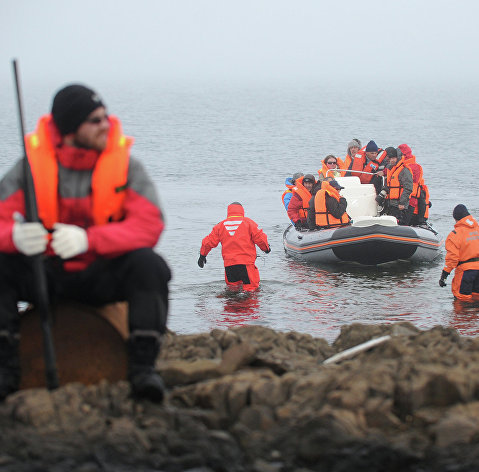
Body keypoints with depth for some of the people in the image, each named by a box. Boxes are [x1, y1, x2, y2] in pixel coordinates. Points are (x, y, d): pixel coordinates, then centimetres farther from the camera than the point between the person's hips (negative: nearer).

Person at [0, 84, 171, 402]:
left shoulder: (125, 165, -7)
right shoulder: (32, 165, -6)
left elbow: (149, 224, -20)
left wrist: (88, 239, -36)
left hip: (102, 276, -1)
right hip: (45, 276, 1)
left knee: (149, 265, -30)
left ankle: (143, 365, -23)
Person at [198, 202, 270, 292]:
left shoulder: (221, 225, 11)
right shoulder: (248, 222, 3)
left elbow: (208, 242, 14)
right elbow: (260, 238, 0)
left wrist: (202, 255, 30)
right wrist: (266, 248, 20)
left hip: (228, 264, 3)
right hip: (246, 264, -3)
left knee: (232, 287, 17)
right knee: (251, 288, -5)